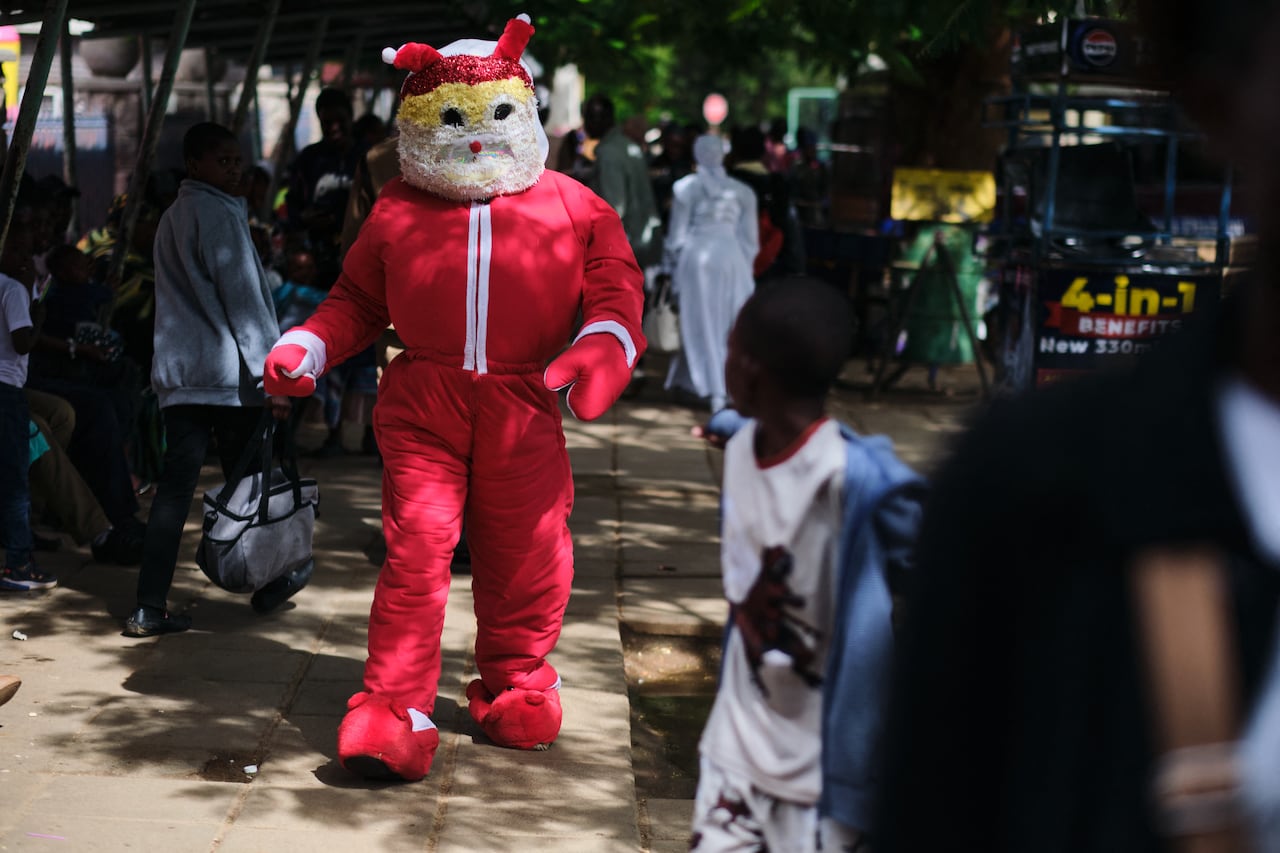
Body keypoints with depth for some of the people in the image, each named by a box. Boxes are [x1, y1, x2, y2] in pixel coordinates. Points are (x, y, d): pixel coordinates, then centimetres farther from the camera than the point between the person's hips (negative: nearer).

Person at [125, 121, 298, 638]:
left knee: (175, 485, 1)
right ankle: (270, 583, 24)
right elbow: (243, 300, -13)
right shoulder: (219, 214, -8)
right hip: (228, 373, -7)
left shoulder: (171, 218, 18)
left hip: (178, 375, 7)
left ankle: (149, 607, -6)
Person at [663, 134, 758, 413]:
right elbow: (750, 239, 9)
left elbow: (677, 234, 2)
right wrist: (746, 270, 19)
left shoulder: (686, 188, 1)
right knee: (733, 327, 9)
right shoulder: (742, 191, 7)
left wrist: (674, 270, 11)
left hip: (696, 256, -2)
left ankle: (715, 392, -2)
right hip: (731, 257, 2)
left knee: (703, 326, 3)